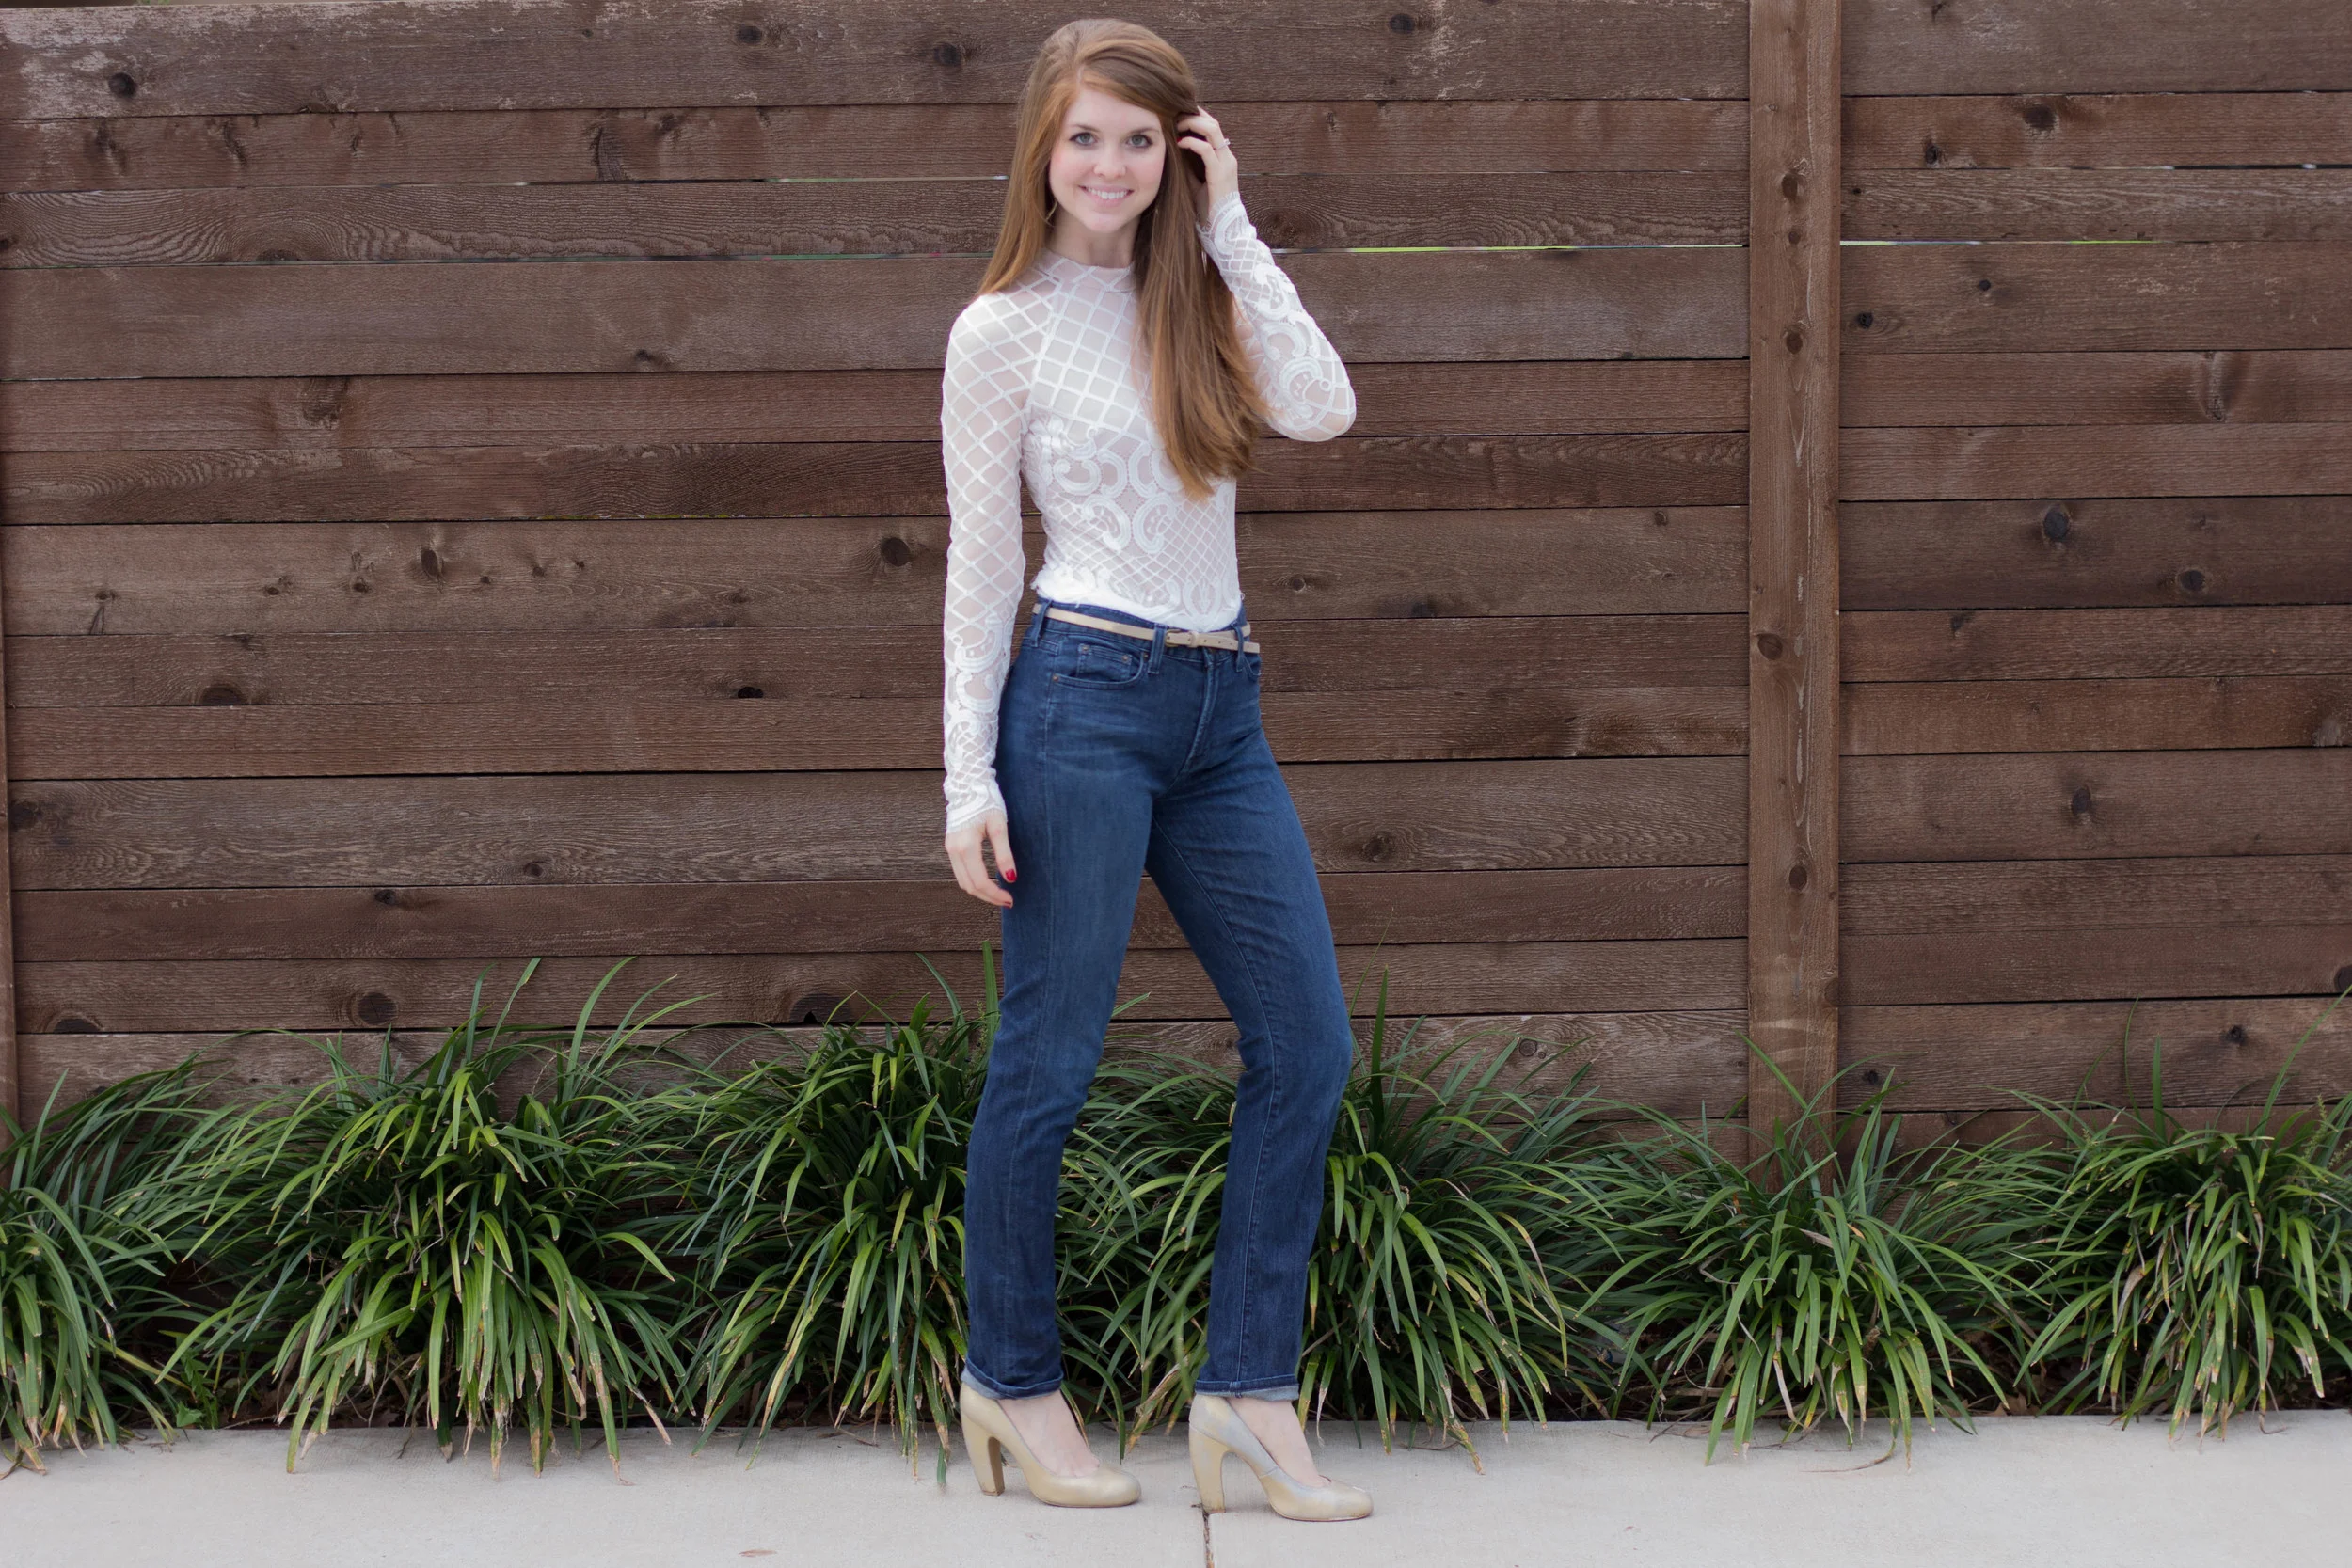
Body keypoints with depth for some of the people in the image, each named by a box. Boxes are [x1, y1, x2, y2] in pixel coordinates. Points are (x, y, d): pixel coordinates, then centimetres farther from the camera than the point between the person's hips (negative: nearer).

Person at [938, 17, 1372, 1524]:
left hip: (1220, 716, 6)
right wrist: (971, 780, -6)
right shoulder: (1005, 332, -1)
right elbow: (980, 563, -2)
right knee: (1049, 1061, 2)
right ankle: (1014, 1384, 17)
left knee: (1310, 1045, 3)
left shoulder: (1197, 300, 12)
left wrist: (1231, 227, -4)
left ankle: (1249, 1392, 10)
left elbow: (1325, 409, -6)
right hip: (1085, 703, -6)